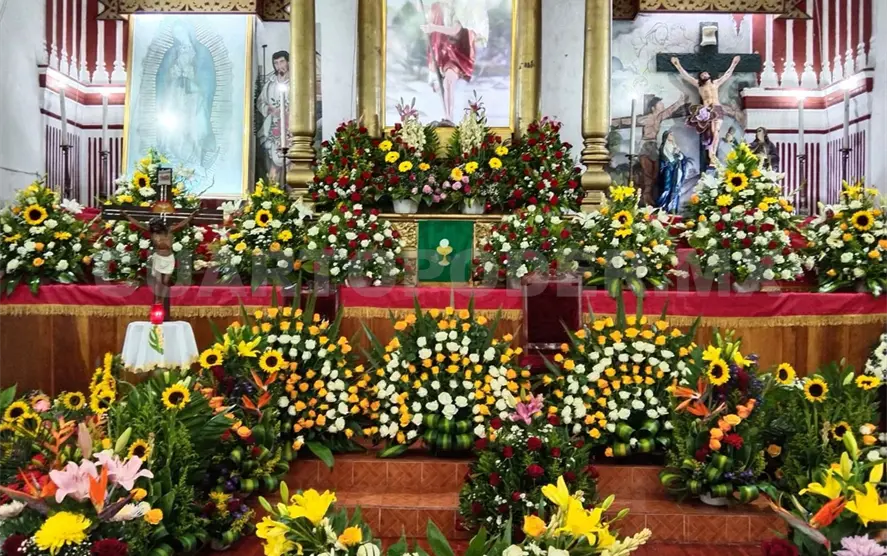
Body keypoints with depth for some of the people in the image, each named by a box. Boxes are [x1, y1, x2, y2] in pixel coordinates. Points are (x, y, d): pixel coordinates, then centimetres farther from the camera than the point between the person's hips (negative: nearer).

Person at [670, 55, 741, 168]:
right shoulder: (698, 84, 17)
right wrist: (678, 65, 13)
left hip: (717, 109, 1)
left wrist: (734, 63, 28)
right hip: (706, 110, 0)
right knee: (709, 133, -9)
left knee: (716, 131, -13)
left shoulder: (716, 82, 21)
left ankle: (713, 156, -20)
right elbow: (685, 75, 16)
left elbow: (727, 74, 27)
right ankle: (712, 157, -13)